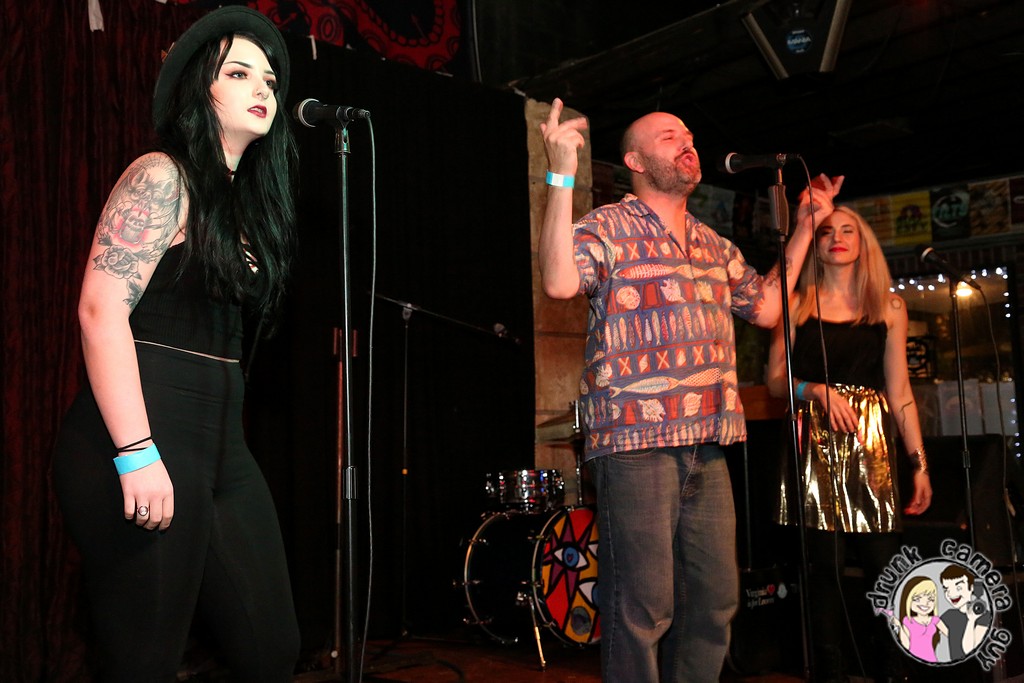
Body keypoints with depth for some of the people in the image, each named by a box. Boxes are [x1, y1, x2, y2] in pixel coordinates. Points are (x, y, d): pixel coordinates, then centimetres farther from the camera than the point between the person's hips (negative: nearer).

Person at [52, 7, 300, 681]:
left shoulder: (244, 197, 18)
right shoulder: (161, 178, -5)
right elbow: (101, 311, -16)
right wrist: (136, 453, -22)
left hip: (222, 442, 8)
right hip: (146, 437, -8)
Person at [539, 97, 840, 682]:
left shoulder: (714, 245, 20)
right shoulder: (608, 228, -2)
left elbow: (766, 308, 25)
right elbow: (560, 282, -21)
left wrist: (804, 230, 25)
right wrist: (562, 176, -23)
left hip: (708, 448, 7)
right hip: (636, 443, -7)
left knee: (716, 601, 12)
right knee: (643, 607, -4)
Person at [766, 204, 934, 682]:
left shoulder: (888, 307, 11)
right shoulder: (798, 303, 6)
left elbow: (899, 390, 10)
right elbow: (775, 379, 4)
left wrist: (919, 462, 7)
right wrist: (818, 391, -15)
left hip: (870, 444, 2)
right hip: (815, 445, -2)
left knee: (883, 562, -2)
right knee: (825, 563, -2)